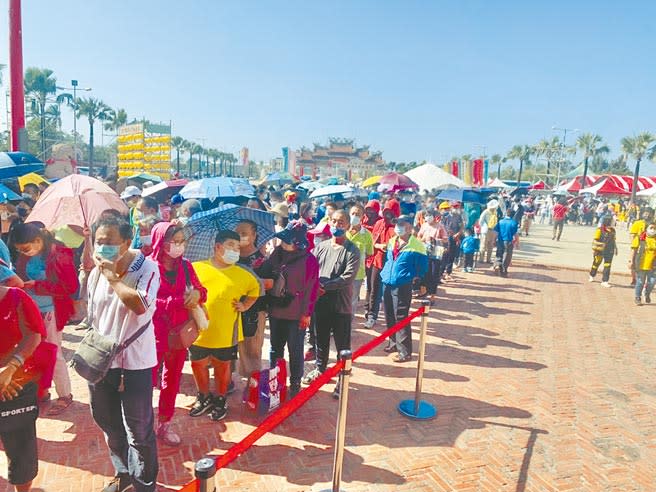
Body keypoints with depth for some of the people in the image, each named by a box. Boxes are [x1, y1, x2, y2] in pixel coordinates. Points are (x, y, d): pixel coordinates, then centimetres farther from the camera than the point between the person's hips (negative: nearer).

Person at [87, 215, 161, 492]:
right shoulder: (96, 273, 3)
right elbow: (93, 318, 14)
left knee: (139, 430, 6)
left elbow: (139, 304, -32)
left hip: (135, 363, -6)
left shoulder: (147, 268, -16)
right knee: (110, 425, 23)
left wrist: (112, 277, -23)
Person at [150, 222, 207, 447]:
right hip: (156, 331, -5)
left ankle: (165, 424, 32)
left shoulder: (185, 266, 2)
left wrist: (197, 294, -16)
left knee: (172, 379, 16)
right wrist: (180, 301, -26)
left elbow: (200, 290, 7)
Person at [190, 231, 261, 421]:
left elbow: (255, 289, 17)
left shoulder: (242, 274, -1)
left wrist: (245, 306, 7)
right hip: (199, 331, 1)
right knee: (198, 364, 15)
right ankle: (204, 398, 38)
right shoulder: (196, 268, -3)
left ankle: (219, 400, 34)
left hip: (226, 333, -1)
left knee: (223, 366, 12)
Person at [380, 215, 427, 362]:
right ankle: (393, 343, 32)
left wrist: (411, 277, -4)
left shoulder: (416, 246, -10)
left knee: (401, 318, -5)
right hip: (387, 284, 7)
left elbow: (422, 268, -4)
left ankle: (405, 351, 4)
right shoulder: (392, 242, 10)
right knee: (389, 317, 15)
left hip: (403, 287, -7)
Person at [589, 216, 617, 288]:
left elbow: (613, 240, 16)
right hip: (600, 250, -4)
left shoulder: (612, 230, 5)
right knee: (596, 264, 13)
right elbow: (594, 240, -11)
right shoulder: (600, 230, -13)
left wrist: (615, 248, 14)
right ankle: (592, 276, 39)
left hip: (609, 251, 4)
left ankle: (604, 281, -2)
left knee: (607, 266, -4)